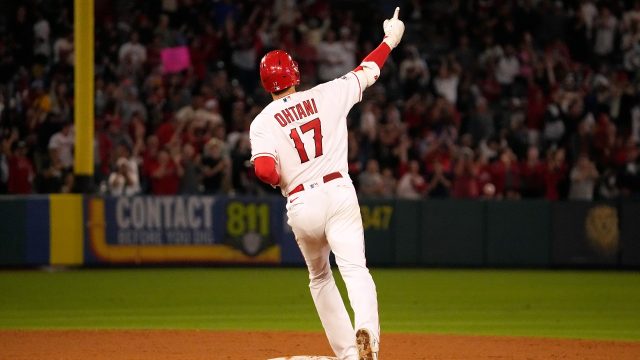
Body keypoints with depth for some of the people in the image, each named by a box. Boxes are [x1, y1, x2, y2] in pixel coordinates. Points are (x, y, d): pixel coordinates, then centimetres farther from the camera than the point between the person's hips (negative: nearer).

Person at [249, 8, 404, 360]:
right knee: (355, 269, -15)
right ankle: (366, 330, -42)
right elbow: (366, 72, 19)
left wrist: (282, 180, 10)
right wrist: (390, 40, 35)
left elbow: (264, 170, -14)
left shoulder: (262, 123, 1)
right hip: (339, 192, 0)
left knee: (320, 278, 21)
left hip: (301, 204, 0)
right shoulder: (326, 95, 6)